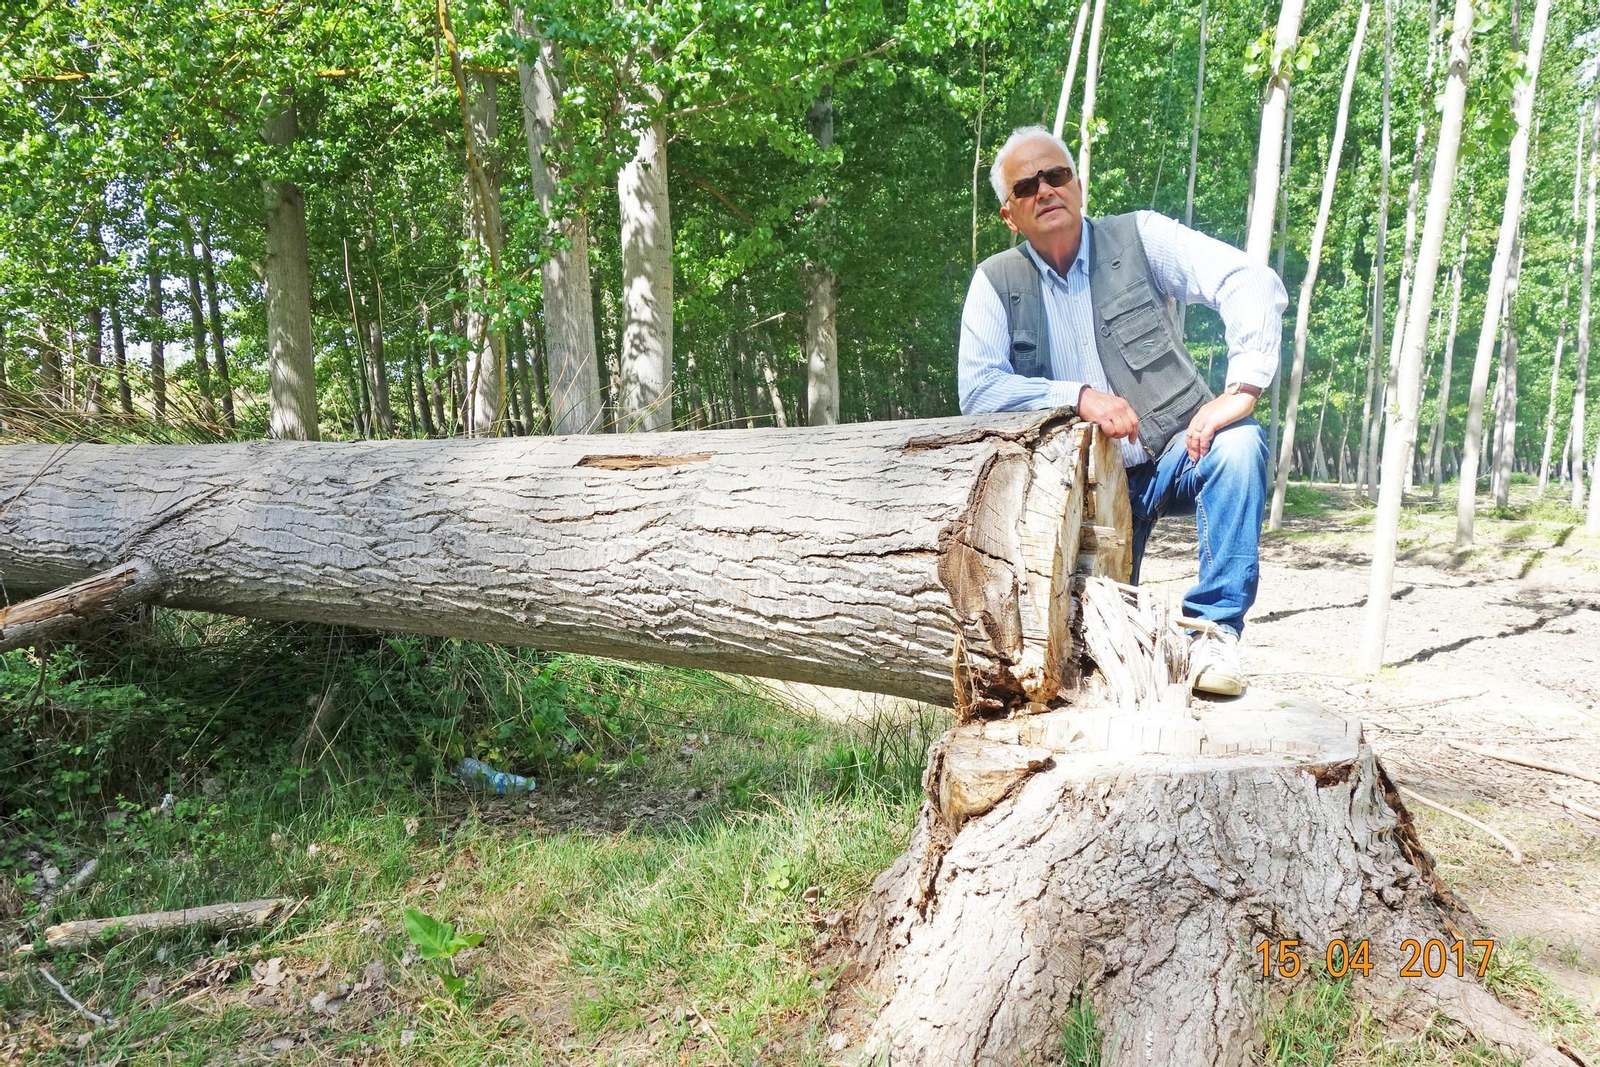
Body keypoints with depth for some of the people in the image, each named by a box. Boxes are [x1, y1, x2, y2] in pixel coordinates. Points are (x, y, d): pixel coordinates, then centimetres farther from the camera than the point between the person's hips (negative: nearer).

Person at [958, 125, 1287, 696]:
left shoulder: (1138, 237, -4)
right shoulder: (996, 282, 0)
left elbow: (1254, 283, -14)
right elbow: (978, 390, -12)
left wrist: (1241, 390, -29)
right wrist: (1080, 396, -25)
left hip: (1176, 454, -1)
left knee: (1239, 444, -33)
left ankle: (1216, 631, -22)